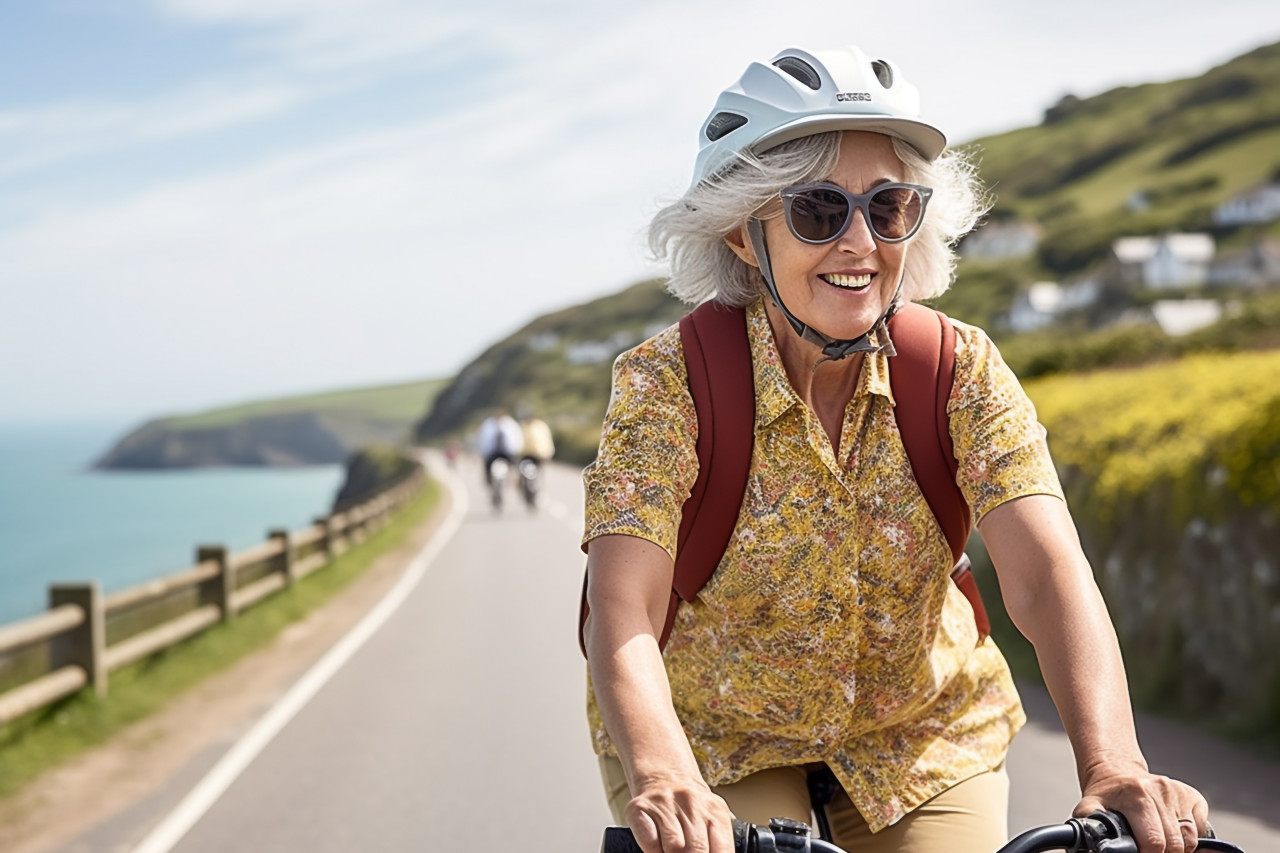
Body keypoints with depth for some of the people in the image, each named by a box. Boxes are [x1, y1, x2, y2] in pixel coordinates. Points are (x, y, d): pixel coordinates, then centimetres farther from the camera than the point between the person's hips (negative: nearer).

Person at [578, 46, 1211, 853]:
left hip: (918, 736, 2)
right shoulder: (669, 382, -21)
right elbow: (622, 614, -32)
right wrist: (663, 780, -51)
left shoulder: (961, 372, -15)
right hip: (712, 740, -2)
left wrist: (1112, 769, -45)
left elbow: (1046, 574, -28)